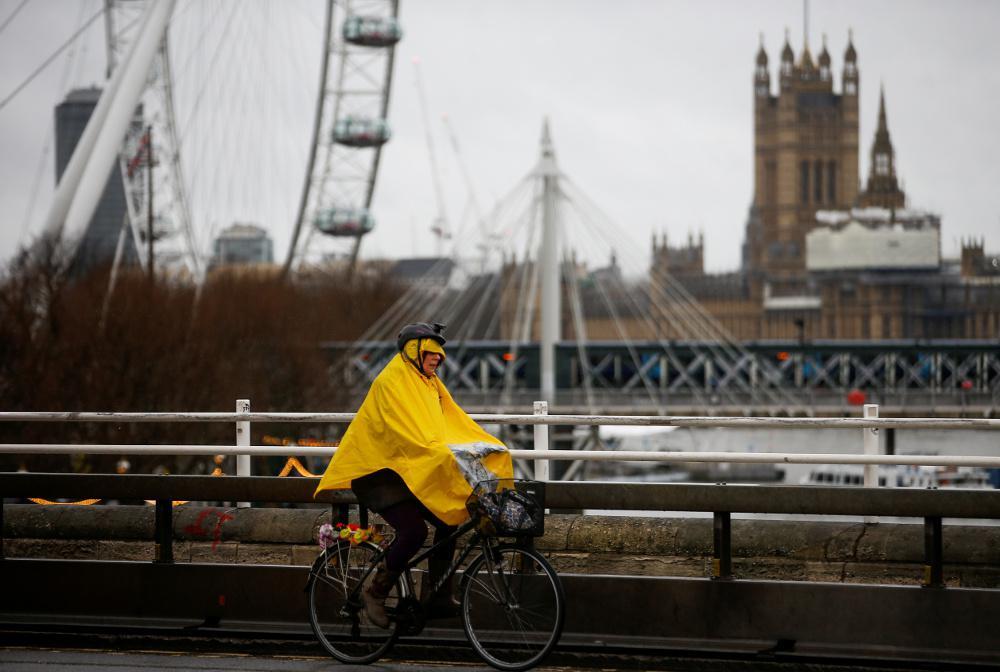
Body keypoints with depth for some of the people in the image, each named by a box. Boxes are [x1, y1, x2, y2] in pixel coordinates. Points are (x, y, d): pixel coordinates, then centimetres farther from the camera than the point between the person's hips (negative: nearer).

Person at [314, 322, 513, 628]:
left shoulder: (430, 384, 13)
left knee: (448, 520, -5)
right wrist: (442, 454, -40)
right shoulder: (391, 381, -15)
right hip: (378, 471, -9)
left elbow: (457, 421, 8)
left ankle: (439, 597, 3)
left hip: (411, 472, 9)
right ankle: (376, 592, -6)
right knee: (414, 530, -24)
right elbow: (407, 430, -28)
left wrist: (492, 447, -6)